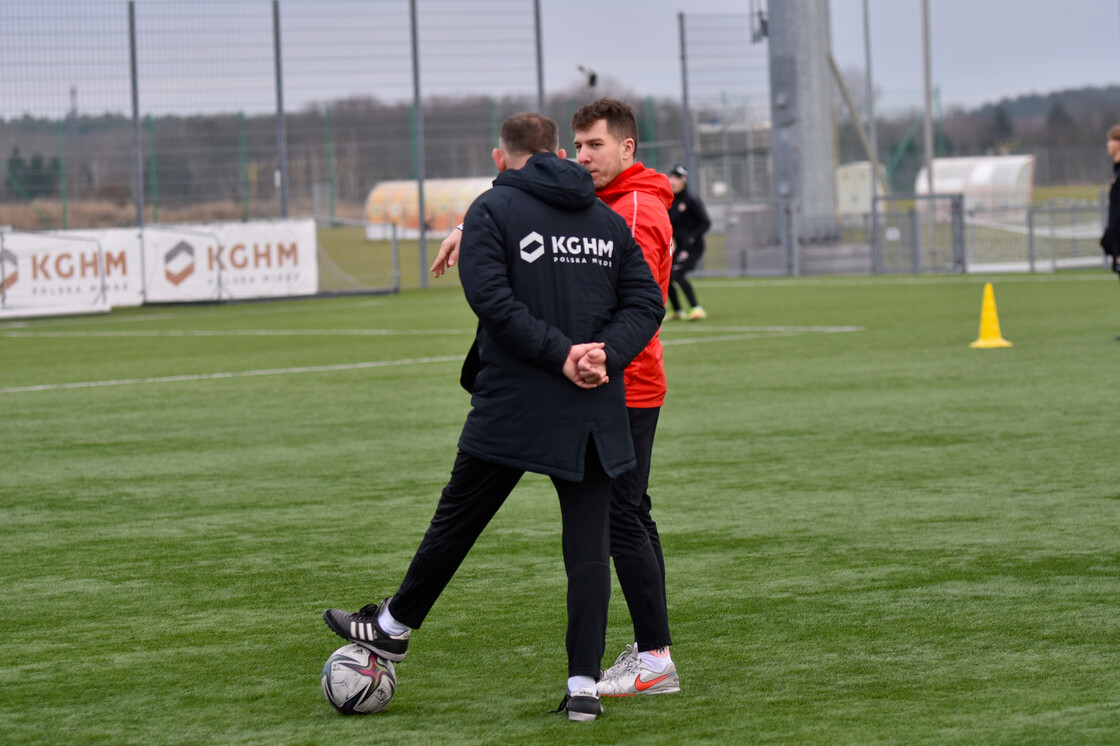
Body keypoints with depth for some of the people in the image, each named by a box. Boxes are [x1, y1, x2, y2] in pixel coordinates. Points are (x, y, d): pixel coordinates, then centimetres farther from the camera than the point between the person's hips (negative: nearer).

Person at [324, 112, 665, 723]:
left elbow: (492, 299, -16)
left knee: (458, 518, 13)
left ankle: (394, 627, 30)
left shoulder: (492, 210, -2)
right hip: (595, 415, 3)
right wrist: (605, 354, -8)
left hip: (513, 406, -3)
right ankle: (583, 685, -1)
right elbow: (646, 300, 5)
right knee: (589, 547, 3)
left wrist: (562, 353, -14)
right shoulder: (606, 219, 12)